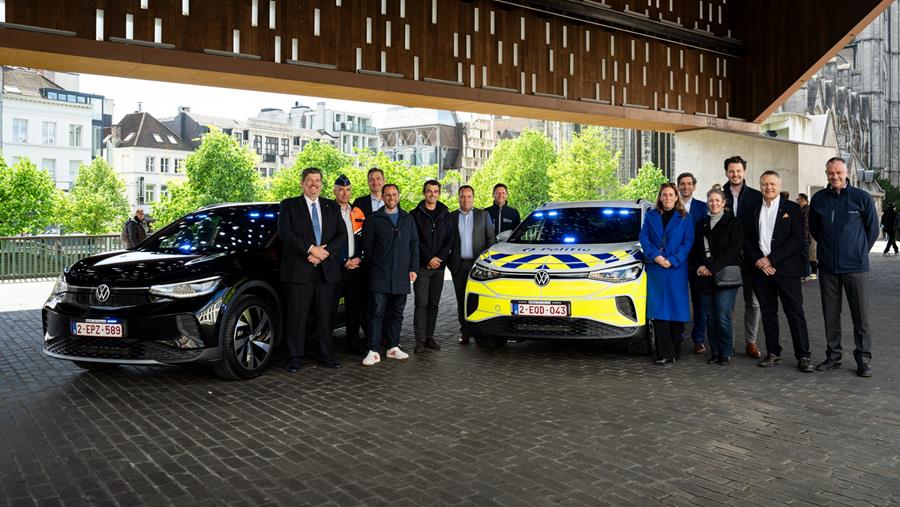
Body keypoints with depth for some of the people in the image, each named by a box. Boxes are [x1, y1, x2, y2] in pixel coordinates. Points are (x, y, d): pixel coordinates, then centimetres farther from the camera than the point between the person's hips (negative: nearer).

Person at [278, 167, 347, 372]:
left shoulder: (332, 207, 14)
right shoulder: (289, 205, 5)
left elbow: (342, 235, 5)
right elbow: (285, 233, -9)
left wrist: (324, 252, -11)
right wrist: (311, 249, -16)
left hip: (327, 270, 3)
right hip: (298, 270, -3)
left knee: (325, 315, 8)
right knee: (297, 316, 1)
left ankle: (326, 355, 17)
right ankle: (295, 357, 10)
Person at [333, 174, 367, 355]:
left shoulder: (357, 213, 14)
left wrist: (358, 258, -1)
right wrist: (344, 262, -10)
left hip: (355, 266, 5)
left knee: (355, 306, 9)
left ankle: (354, 342, 18)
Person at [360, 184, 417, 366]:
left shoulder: (408, 219, 14)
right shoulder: (373, 219, 3)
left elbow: (414, 244, 12)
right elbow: (367, 245, 5)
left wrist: (413, 268, 5)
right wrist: (372, 266, 5)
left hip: (401, 275, 4)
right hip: (380, 275, -3)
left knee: (397, 312, 9)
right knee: (377, 312, -8)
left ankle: (393, 347, 19)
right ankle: (374, 351, -6)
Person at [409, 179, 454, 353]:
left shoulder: (445, 215, 11)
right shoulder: (415, 215, 1)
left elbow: (450, 239, 7)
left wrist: (439, 257, -7)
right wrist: (429, 259, -12)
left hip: (439, 266, 4)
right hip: (421, 266, -3)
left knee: (434, 303, 7)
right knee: (421, 303, -6)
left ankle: (429, 337, 14)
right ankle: (420, 340, -4)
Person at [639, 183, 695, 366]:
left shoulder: (684, 218, 6)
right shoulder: (651, 216, 11)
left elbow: (688, 242, 0)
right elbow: (644, 238, 5)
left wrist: (673, 260, -12)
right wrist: (655, 256, -11)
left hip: (676, 269, -1)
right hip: (656, 269, 1)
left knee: (676, 308, 0)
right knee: (658, 310, -5)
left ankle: (676, 350, 13)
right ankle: (665, 353, -4)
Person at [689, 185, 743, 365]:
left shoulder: (733, 223, 1)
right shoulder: (701, 224, 15)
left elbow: (734, 249, -9)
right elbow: (695, 249, 13)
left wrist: (712, 268, -15)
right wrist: (699, 266, -6)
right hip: (704, 278, 4)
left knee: (723, 317, -9)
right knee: (710, 317, 5)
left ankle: (726, 353, 4)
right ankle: (715, 352, 14)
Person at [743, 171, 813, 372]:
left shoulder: (792, 208, 2)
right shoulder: (753, 211, 14)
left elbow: (797, 238, -7)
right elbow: (747, 240, 10)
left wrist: (771, 259, -13)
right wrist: (758, 260, -6)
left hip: (786, 268, -4)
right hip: (760, 269, 4)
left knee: (795, 312, -3)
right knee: (768, 312, 9)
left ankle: (803, 356, 2)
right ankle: (773, 353, 17)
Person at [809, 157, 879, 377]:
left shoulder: (862, 197, -3)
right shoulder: (818, 199, 4)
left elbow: (873, 228, 7)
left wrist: (859, 251, 11)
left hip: (855, 267, -3)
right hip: (827, 267, 3)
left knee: (861, 316, 0)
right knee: (830, 315, 9)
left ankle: (863, 359, 10)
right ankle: (833, 356, 19)